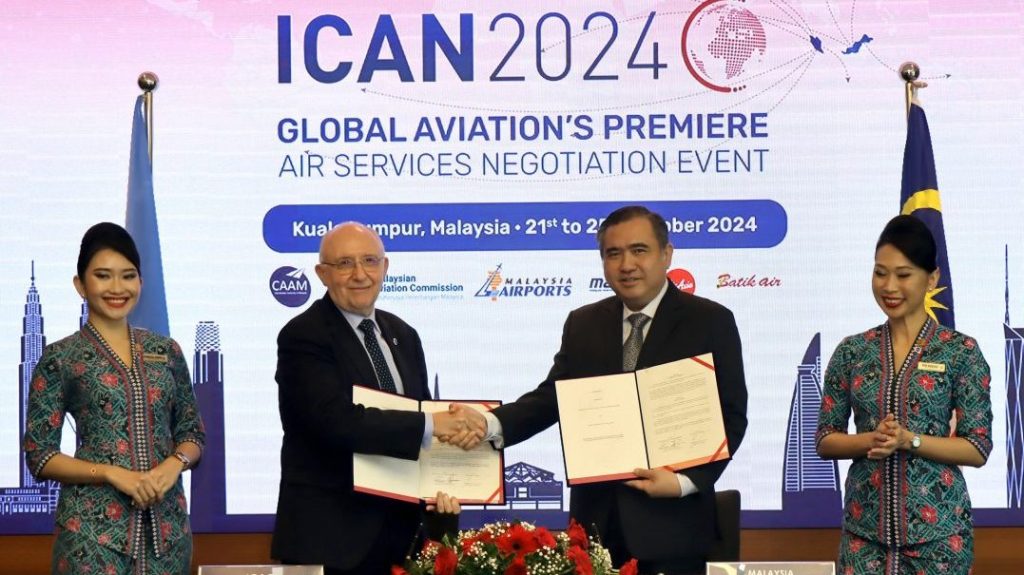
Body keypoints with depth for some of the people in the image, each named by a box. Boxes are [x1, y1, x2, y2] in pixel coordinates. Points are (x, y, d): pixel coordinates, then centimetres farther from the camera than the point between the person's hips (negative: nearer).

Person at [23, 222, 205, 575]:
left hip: (167, 521, 4)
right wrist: (112, 473, -15)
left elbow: (192, 433, 14)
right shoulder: (60, 359, -2)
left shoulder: (166, 351, 9)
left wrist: (175, 463, -8)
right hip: (94, 524, -3)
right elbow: (39, 455, -3)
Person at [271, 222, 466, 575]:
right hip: (328, 536, -6)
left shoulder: (403, 335, 12)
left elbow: (422, 413, 13)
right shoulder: (302, 337, -11)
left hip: (400, 529, 6)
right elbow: (338, 420, -24)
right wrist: (428, 425, -18)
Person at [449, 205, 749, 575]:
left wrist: (685, 481, -16)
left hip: (670, 522, -3)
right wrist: (490, 424, -12)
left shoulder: (710, 321, -2)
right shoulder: (583, 324, 10)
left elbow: (730, 416, -4)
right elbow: (551, 398, 6)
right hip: (596, 519, 3)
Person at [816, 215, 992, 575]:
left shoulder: (961, 351, -3)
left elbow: (978, 449, -5)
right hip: (865, 525, 2)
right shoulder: (852, 352, 4)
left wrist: (909, 440, -18)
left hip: (938, 525, -2)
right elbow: (825, 441, 5)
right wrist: (871, 440, -13)